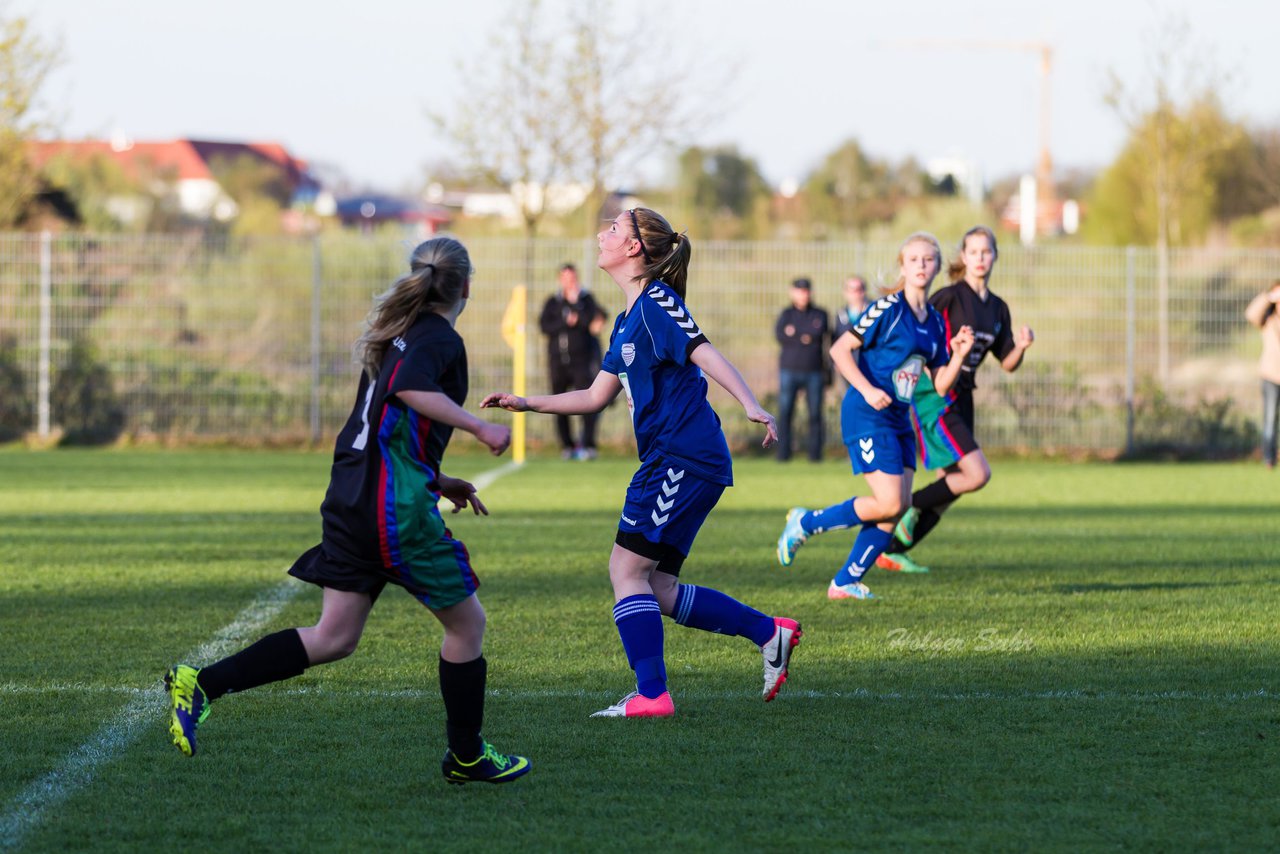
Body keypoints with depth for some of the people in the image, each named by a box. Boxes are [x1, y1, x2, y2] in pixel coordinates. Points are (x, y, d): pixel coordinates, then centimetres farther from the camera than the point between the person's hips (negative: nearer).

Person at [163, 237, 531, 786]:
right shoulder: (441, 340, -8)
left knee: (334, 638, 8)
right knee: (466, 621, 7)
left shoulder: (396, 337, 19)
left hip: (352, 498, 9)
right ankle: (467, 756, 16)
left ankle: (201, 684, 0)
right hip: (396, 508, -9)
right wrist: (478, 427, -26)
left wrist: (437, 482, 30)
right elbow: (410, 388, -30)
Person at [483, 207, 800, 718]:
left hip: (685, 459, -10)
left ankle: (651, 695, -9)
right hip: (672, 461, 10)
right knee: (659, 591, 8)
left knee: (627, 568, -9)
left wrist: (751, 406, -34)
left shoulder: (657, 302, -9)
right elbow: (596, 397, 28)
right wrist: (526, 403, 26)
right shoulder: (628, 321, 20)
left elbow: (706, 355, -21)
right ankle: (769, 632, 13)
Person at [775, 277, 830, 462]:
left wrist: (795, 333, -8)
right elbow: (779, 335, -8)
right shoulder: (787, 314, 8)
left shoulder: (820, 315, 11)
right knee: (785, 413, -5)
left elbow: (820, 334, -3)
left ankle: (815, 453, 3)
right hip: (789, 370, 0)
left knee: (815, 414, -1)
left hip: (814, 372, 0)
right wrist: (805, 338, -11)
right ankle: (783, 454, -3)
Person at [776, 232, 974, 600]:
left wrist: (959, 355, -3)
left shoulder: (935, 322, 11)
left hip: (898, 419, 8)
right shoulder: (888, 309, -12)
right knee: (888, 504, -15)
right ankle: (806, 523, 3)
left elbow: (940, 384, 14)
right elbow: (840, 349, -12)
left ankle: (845, 582, 12)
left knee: (898, 507, 2)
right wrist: (867, 389, -22)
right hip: (866, 417, -8)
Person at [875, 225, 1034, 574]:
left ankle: (893, 551, 17)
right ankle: (910, 506, -1)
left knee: (950, 486, 8)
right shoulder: (950, 297, -10)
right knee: (978, 473, -18)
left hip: (960, 400, 8)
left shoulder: (997, 308, 11)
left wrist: (1022, 346, -6)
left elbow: (1007, 363, 13)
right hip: (934, 398, -8)